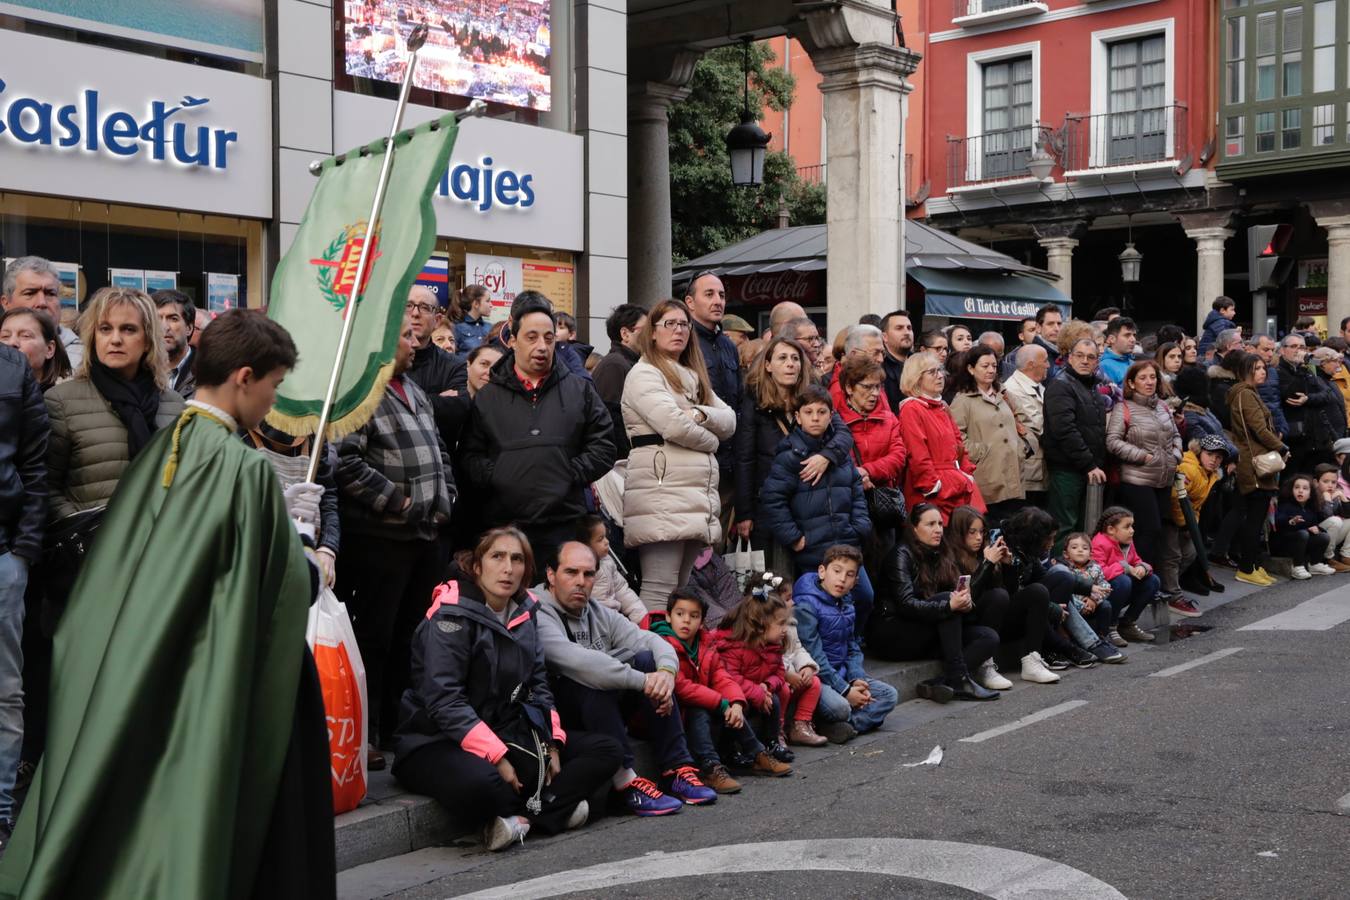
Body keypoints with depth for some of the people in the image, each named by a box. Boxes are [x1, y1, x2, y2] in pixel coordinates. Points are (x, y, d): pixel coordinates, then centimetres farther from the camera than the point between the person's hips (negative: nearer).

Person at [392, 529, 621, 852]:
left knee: (606, 750, -2)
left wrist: (552, 742, -6)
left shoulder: (526, 612, 8)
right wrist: (496, 758, -25)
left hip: (508, 734, 8)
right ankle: (552, 808, -9)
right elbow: (444, 701, -22)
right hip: (441, 742, -7)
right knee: (480, 784, -40)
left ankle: (523, 816, -20)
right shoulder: (452, 615, -14)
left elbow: (537, 684, 9)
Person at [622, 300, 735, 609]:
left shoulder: (693, 377, 25)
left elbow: (729, 421, 13)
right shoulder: (644, 374, -1)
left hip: (699, 491, 8)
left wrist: (701, 415, -8)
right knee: (660, 591, -12)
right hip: (663, 490, -8)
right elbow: (674, 425, -15)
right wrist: (711, 440, 2)